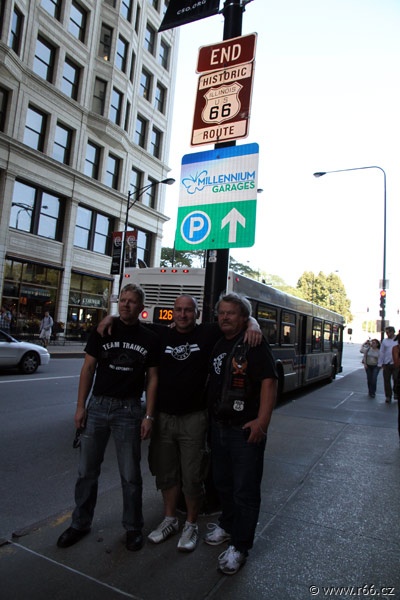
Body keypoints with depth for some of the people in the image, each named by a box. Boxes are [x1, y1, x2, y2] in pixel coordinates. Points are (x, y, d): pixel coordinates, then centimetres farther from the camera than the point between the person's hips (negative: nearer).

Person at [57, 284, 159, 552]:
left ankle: (133, 527, 28)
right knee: (87, 470, 13)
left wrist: (149, 416, -5)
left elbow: (152, 378, 0)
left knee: (130, 474, 8)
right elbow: (88, 368, 3)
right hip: (97, 405, 2)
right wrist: (81, 406, -2)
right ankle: (81, 523, 33)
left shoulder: (150, 339, 0)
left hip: (129, 409, -1)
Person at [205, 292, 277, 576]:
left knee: (245, 489, 6)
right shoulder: (217, 345, 9)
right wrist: (212, 416, 13)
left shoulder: (255, 344, -13)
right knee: (222, 482, 23)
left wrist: (261, 421, -26)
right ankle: (227, 525, 44)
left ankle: (240, 546, 22)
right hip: (219, 425, 8)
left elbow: (269, 382, -20)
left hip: (246, 428, -7)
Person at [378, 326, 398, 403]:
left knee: (396, 379, -6)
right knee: (386, 381, 5)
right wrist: (380, 364, 4)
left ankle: (396, 392, 20)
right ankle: (388, 396, 17)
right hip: (386, 364, 2)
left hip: (396, 364, -2)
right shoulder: (384, 341, 6)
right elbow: (381, 353, 8)